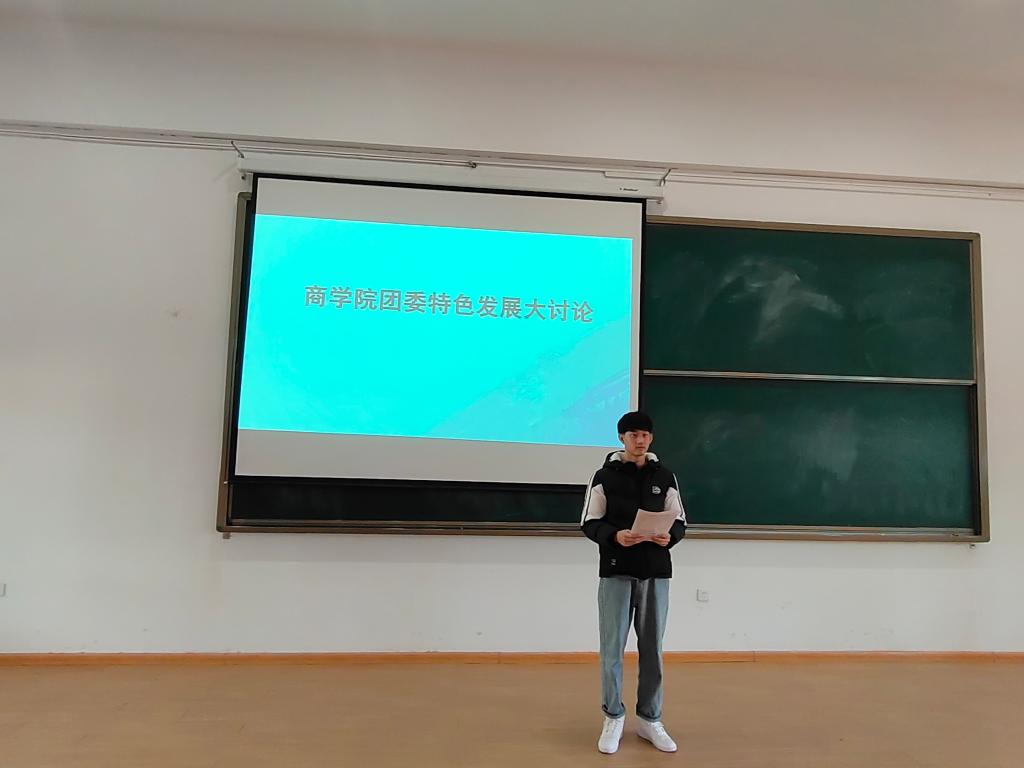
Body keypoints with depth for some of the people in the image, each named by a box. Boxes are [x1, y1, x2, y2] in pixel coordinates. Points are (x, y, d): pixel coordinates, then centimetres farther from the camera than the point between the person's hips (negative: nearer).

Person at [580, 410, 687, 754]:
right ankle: (613, 718, 22)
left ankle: (649, 719, 27)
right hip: (616, 573, -2)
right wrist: (615, 536, -20)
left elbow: (680, 521, 8)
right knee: (612, 649, 3)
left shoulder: (664, 476, 5)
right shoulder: (605, 476, -1)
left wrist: (669, 537, -14)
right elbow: (590, 523, -1)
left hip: (656, 573, 2)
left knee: (652, 649, 11)